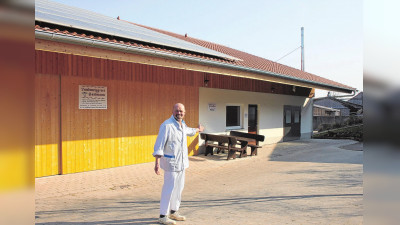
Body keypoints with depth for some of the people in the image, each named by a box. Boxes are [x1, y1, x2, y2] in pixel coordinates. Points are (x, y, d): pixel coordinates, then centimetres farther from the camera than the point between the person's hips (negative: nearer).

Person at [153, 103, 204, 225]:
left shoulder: (182, 125, 10)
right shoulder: (167, 125, -16)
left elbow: (188, 131, 36)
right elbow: (159, 145, -20)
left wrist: (198, 129, 55)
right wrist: (157, 162, -27)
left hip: (182, 162, 9)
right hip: (171, 162, -9)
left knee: (179, 188, 15)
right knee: (169, 189, -6)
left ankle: (173, 212, 29)